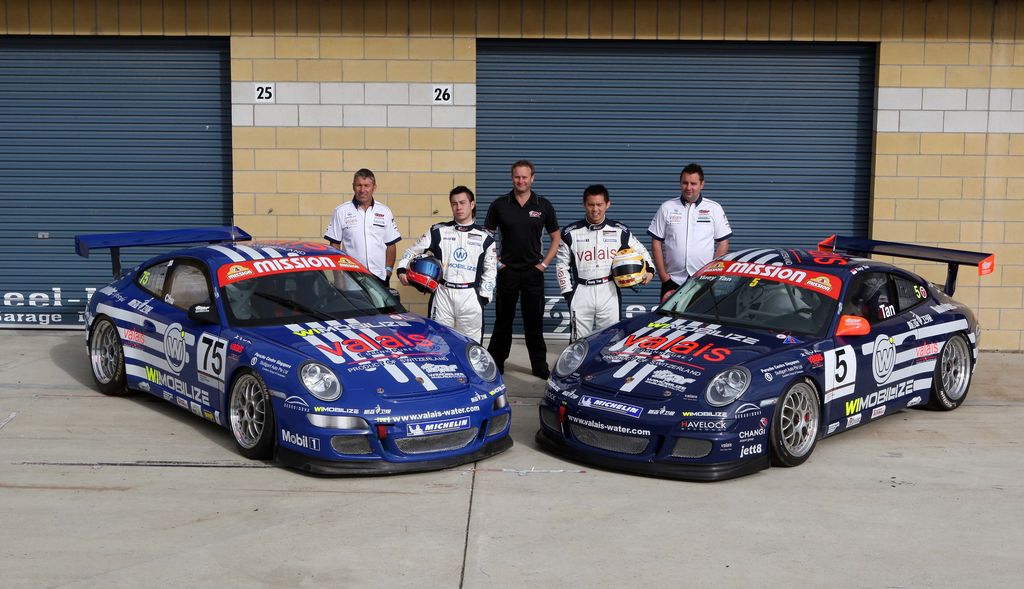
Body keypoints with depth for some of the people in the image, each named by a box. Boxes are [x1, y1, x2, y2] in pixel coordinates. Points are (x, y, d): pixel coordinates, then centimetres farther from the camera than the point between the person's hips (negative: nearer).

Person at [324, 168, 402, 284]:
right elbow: (334, 244, 5)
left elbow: (390, 245, 11)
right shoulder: (341, 211, 4)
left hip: (380, 276, 2)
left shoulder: (385, 212, 10)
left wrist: (388, 270, 0)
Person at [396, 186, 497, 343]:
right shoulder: (438, 231, 7)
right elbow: (412, 251, 10)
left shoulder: (484, 237, 8)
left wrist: (484, 296, 1)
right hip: (443, 295, 0)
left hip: (470, 297, 0)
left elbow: (490, 270, 10)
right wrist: (402, 269, -7)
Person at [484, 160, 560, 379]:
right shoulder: (499, 205, 1)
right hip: (507, 271, 0)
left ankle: (539, 366, 13)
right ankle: (495, 363, 15)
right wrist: (494, 261, 1)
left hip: (533, 272, 0)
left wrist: (544, 263, 2)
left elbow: (556, 238, 10)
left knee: (534, 321, 4)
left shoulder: (543, 206, 2)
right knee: (503, 320, 6)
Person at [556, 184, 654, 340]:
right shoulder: (571, 233, 3)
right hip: (581, 292, 0)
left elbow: (640, 250, 16)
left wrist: (649, 269, -2)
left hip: (609, 292, 1)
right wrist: (567, 292, 0)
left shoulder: (619, 231, 5)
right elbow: (562, 264, 7)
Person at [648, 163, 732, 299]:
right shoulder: (667, 208, 8)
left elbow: (723, 243, 6)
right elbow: (656, 242, 7)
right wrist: (663, 275, -2)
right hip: (673, 281, 1)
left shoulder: (714, 209, 7)